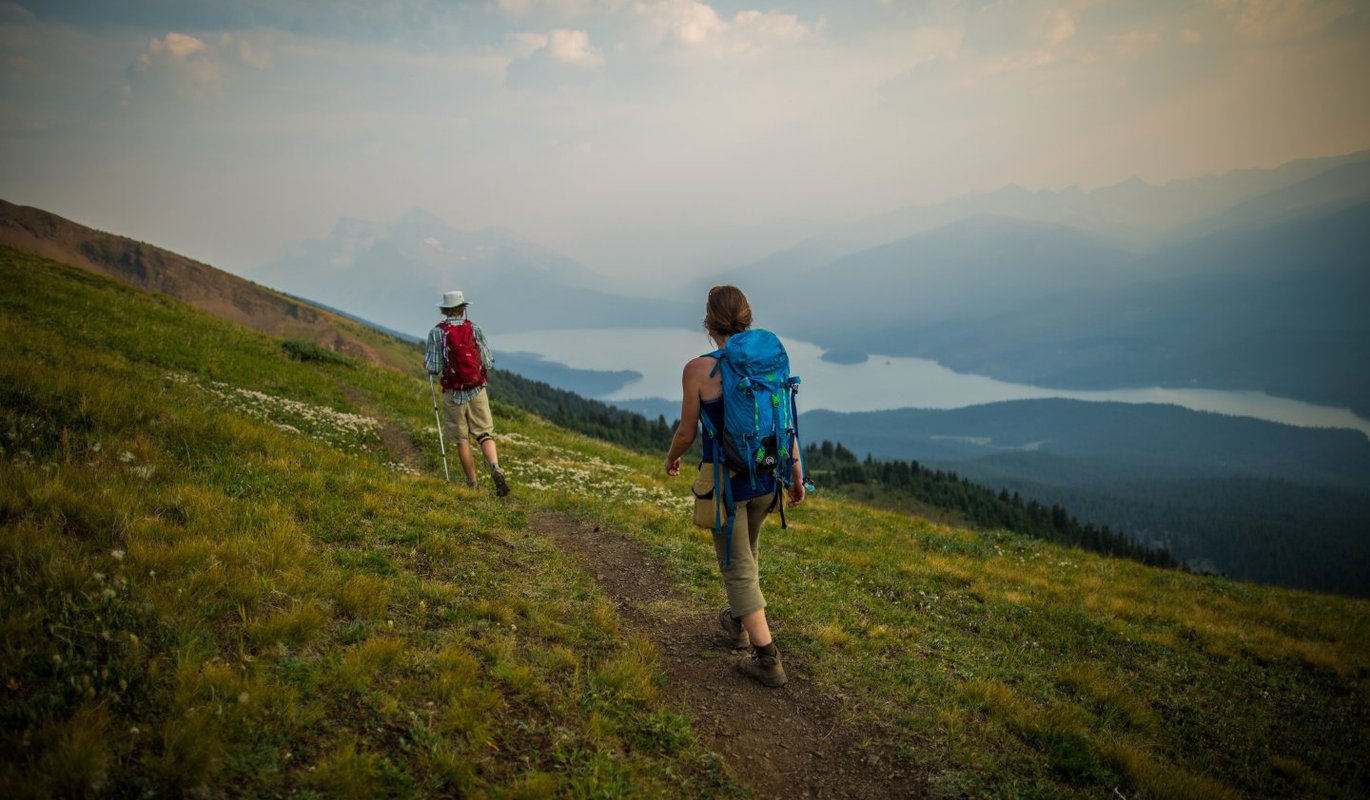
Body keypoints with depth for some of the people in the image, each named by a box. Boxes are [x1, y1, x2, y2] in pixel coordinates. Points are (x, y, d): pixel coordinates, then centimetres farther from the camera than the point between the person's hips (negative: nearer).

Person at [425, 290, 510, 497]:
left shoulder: (436, 332, -7)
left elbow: (435, 368, -10)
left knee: (462, 440, 10)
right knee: (485, 434, 6)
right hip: (477, 392, 1)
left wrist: (426, 362, 13)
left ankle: (472, 485, 13)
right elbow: (488, 363, -2)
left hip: (453, 394, -1)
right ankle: (495, 468, -20)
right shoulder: (475, 329, -2)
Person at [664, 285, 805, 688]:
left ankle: (768, 660, 6)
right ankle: (738, 623, 48)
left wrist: (671, 458, 13)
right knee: (745, 553, 28)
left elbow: (687, 432, -9)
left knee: (737, 569, 7)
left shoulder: (698, 370, -16)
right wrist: (796, 474, 12)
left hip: (724, 481, -5)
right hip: (764, 477, 5)